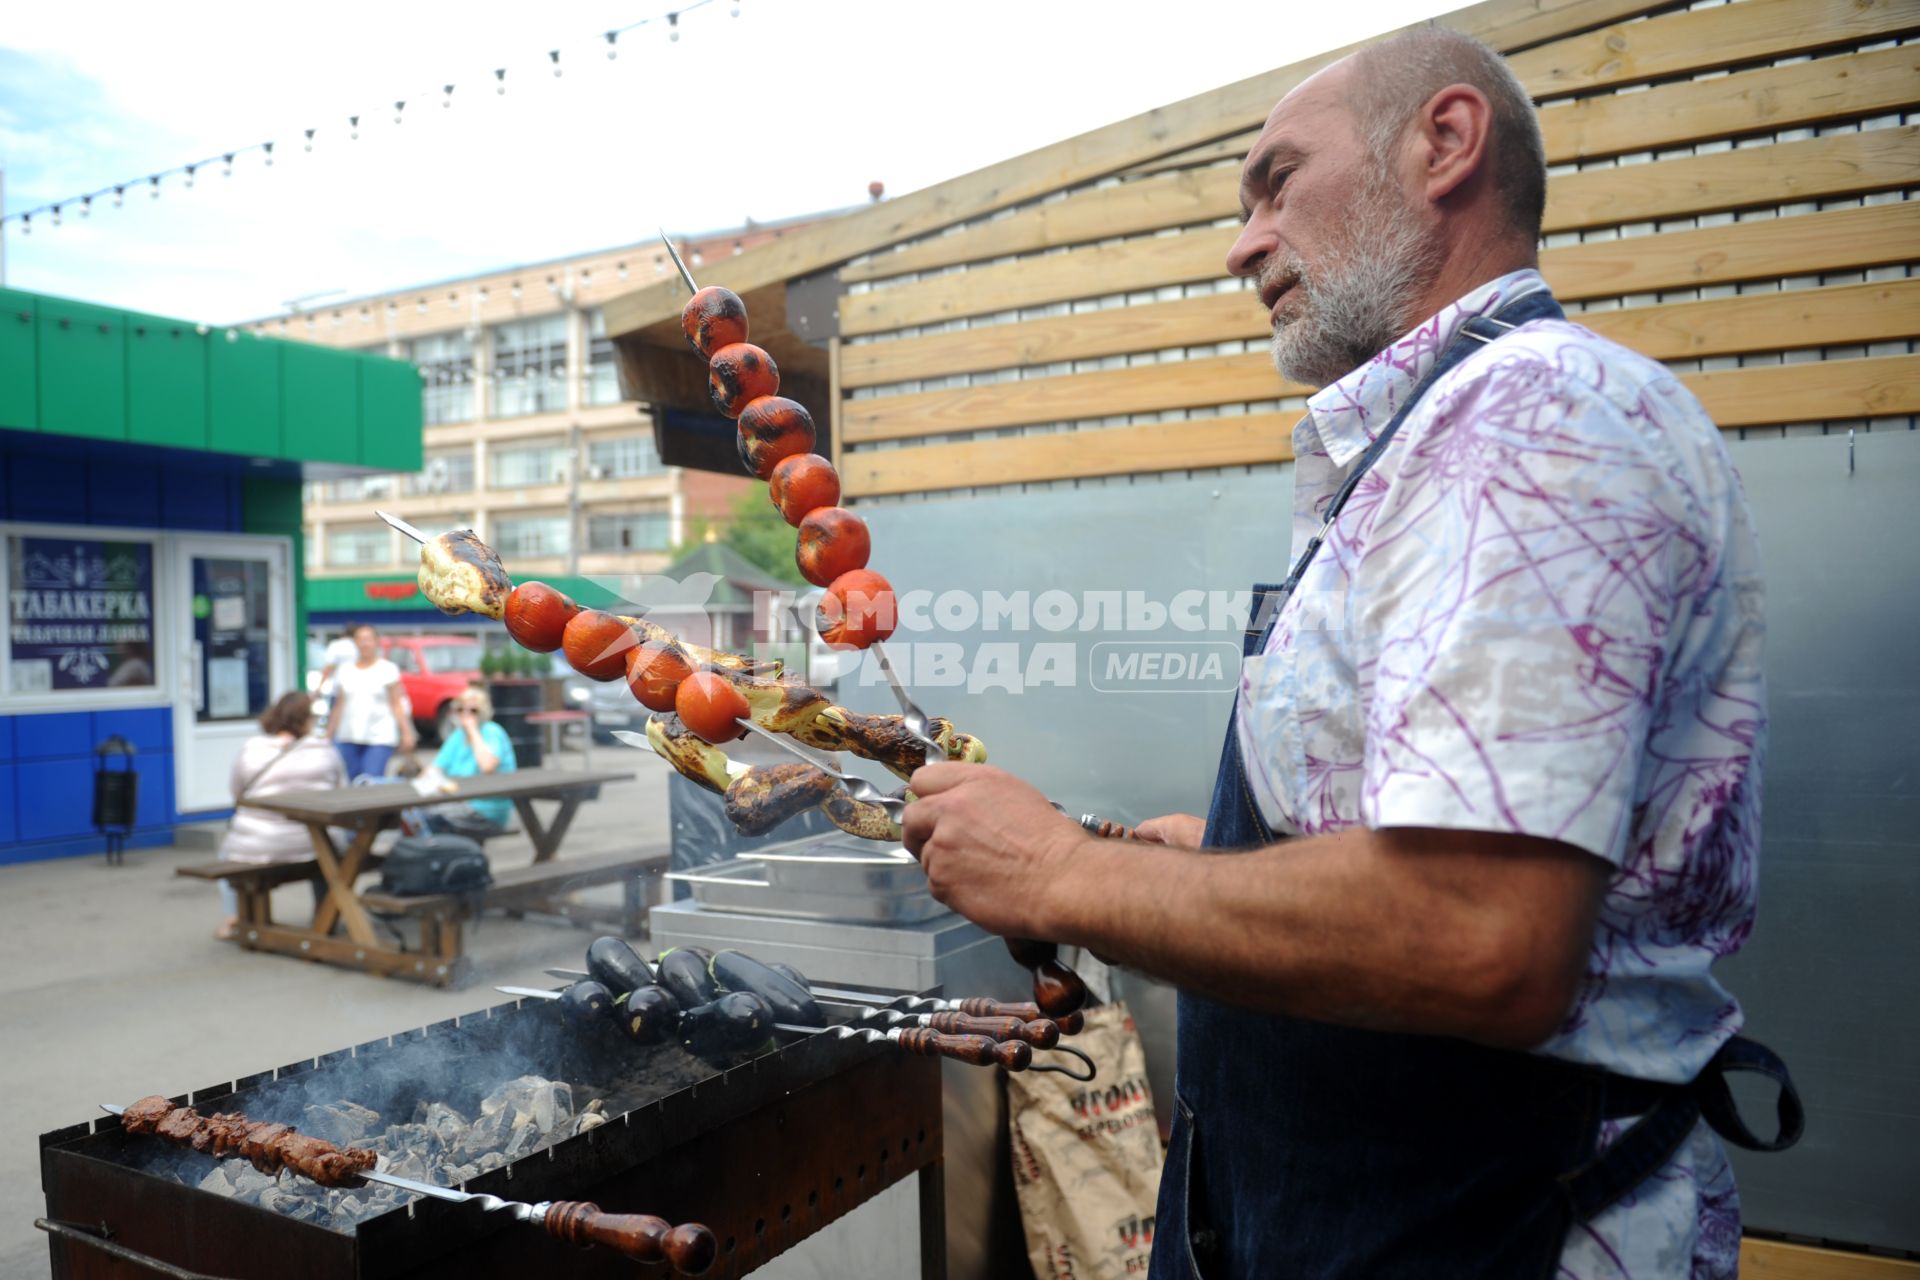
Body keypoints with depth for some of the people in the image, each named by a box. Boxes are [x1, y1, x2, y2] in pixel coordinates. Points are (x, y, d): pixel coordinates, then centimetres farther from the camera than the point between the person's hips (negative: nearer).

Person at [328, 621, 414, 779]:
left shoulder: (388, 669, 3)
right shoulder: (344, 670, 13)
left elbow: (397, 705, 1)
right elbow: (338, 706, 16)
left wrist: (406, 732, -7)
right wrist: (328, 734, 13)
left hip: (380, 738, -3)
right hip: (348, 738, 3)